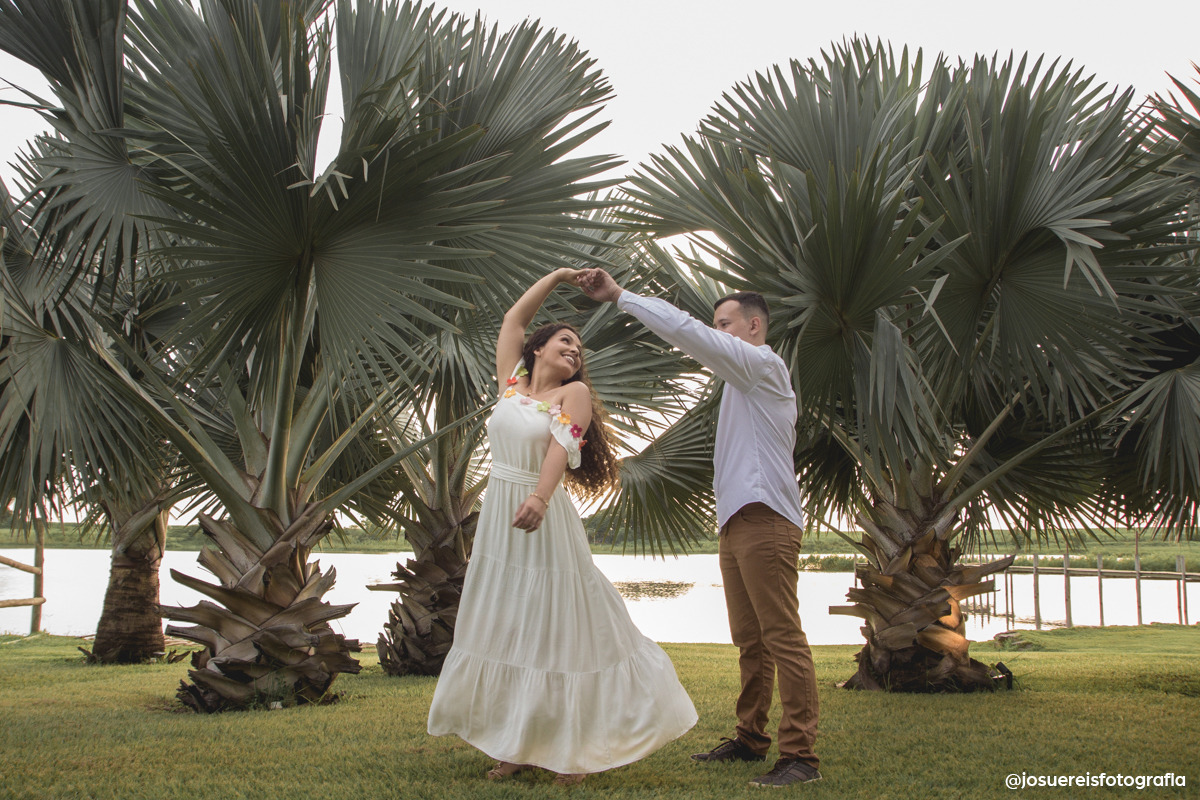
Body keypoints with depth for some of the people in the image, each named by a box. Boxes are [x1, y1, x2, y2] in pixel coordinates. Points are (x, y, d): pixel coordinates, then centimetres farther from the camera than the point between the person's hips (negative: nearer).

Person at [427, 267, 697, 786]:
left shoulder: (574, 393, -1)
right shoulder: (511, 384, 12)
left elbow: (563, 444, -18)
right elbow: (513, 320, 20)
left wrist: (539, 497, -34)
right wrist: (555, 277, 22)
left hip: (545, 521, -5)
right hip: (498, 517, 5)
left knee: (555, 629, -4)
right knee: (506, 629, 7)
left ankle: (573, 749, 4)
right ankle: (518, 747, 15)